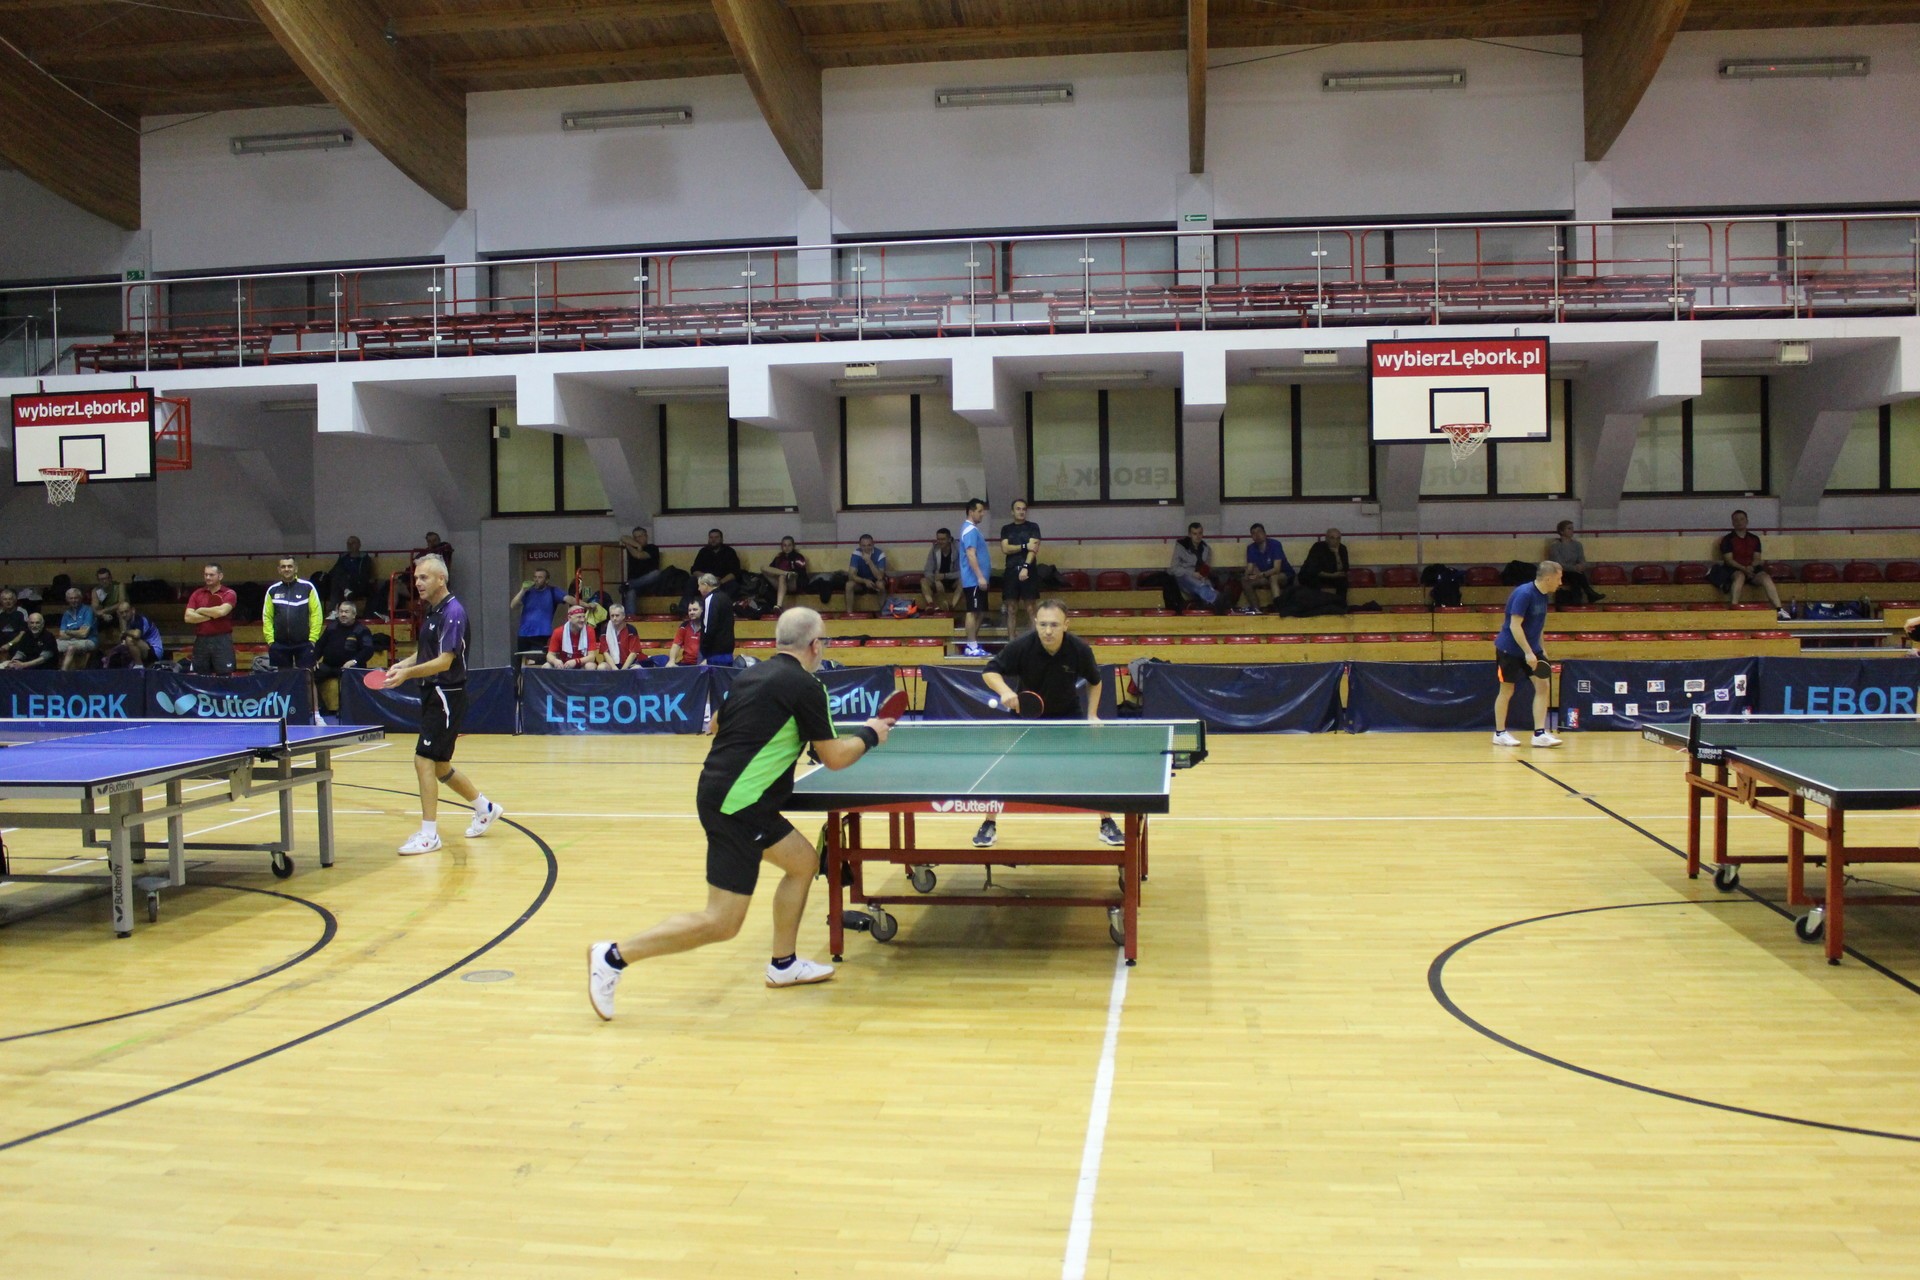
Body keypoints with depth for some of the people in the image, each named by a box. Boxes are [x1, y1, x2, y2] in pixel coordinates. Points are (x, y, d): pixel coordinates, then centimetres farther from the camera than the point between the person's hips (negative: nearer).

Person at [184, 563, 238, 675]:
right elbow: (188, 617, 0)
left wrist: (201, 610, -4)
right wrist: (211, 616, -8)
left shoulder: (229, 593, 0)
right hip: (201, 641, 4)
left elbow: (222, 611, -18)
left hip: (222, 641, -4)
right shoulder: (197, 594, 10)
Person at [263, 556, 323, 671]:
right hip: (279, 645, 2)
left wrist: (312, 639, -7)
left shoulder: (307, 587, -2)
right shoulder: (273, 590, 6)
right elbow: (267, 616, 6)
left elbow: (316, 613, -3)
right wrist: (270, 640, 0)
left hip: (304, 644, -2)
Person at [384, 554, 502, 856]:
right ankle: (485, 808, 32)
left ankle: (429, 834, -5)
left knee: (424, 760, -11)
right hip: (433, 694, 10)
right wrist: (403, 664, 4)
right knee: (439, 766, 15)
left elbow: (444, 661, -22)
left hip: (447, 695, -10)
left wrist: (408, 673, -32)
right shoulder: (432, 612, 12)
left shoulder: (453, 611, -15)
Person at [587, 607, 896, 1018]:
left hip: (720, 793, 10)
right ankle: (614, 956, -5)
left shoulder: (750, 675, 12)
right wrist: (870, 735, 13)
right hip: (735, 807, -10)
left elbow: (717, 725, 24)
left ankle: (784, 963, 29)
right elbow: (834, 757, -4)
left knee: (804, 861, 21)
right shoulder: (805, 686, -10)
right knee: (722, 923, -6)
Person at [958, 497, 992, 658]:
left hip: (977, 579, 10)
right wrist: (980, 577, -26)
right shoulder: (970, 530, -15)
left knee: (978, 613, 11)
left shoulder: (973, 529, 17)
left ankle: (974, 644, 15)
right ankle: (971, 647, -6)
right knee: (973, 612, -8)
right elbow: (970, 555, -23)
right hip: (974, 580, -10)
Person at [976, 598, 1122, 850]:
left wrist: (1092, 714, -10)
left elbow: (1094, 681, -2)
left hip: (1067, 715, 0)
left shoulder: (1080, 649, -23)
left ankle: (1107, 824, 12)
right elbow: (990, 672, -18)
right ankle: (989, 825, 12)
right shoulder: (1021, 646, -28)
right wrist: (1004, 690, -37)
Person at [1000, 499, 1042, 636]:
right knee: (1011, 609, 2)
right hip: (1011, 570, 2)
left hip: (1029, 570, -2)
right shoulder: (1006, 529, 10)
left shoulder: (1033, 527, 3)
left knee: (1029, 608, -1)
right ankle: (1011, 640, 7)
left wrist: (1026, 567, -21)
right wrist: (1025, 546, -13)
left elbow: (1034, 548, -8)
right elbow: (1005, 548, -3)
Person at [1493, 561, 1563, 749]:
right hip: (1509, 649, -8)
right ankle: (1499, 733, 15)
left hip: (1531, 649, 8)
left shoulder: (1544, 595, 3)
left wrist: (1537, 650, 14)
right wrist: (1528, 652, -27)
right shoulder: (1523, 594, -22)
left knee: (1543, 686, -2)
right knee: (1507, 691, 2)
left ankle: (1539, 734, 0)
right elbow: (1515, 625, -25)